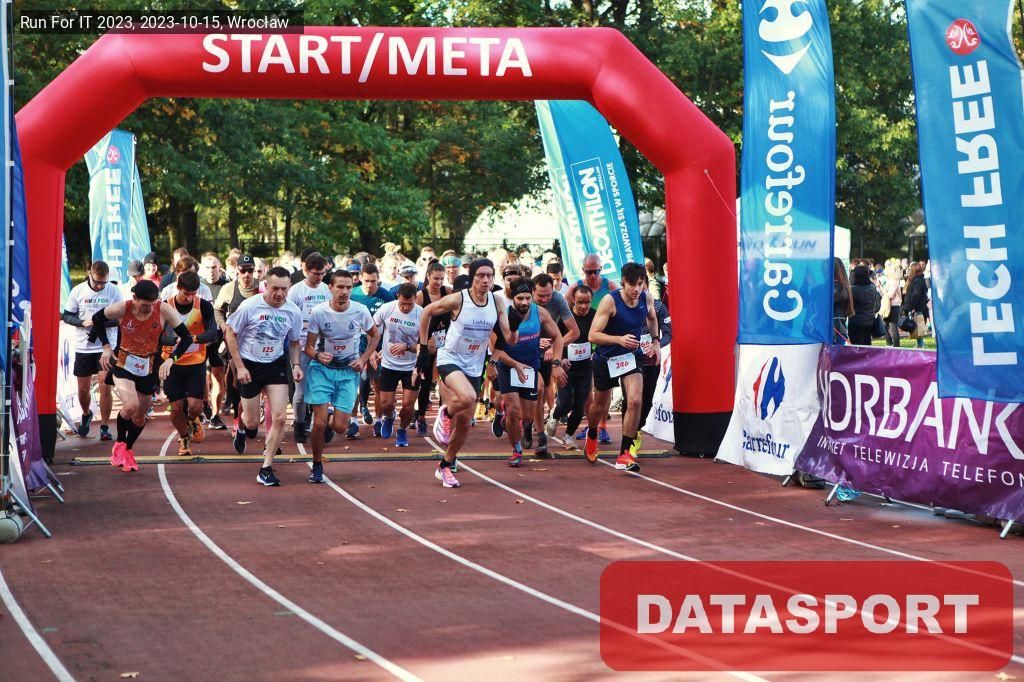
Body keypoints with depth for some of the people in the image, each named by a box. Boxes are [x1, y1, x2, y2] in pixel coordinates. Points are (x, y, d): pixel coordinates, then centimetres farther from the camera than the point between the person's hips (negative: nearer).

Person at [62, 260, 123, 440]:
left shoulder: (114, 291, -5)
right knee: (83, 389, 9)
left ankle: (105, 426, 2)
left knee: (105, 386, -10)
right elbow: (67, 316, 2)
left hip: (106, 346, -2)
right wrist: (83, 322, -17)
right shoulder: (78, 290, -3)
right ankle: (86, 415, 39)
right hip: (83, 346, 2)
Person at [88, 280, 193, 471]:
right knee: (130, 406, -25)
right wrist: (106, 346, -3)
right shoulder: (121, 309, -19)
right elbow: (97, 319, 2)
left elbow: (186, 337, -10)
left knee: (140, 416, 14)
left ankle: (128, 450, 41)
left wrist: (170, 359, -22)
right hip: (123, 364, -3)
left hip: (149, 369, 3)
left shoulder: (165, 310, -17)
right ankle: (119, 444, 2)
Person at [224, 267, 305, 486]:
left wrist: (296, 365, -6)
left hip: (276, 365, 2)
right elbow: (230, 333, -6)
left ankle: (266, 468, 0)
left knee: (279, 417, -11)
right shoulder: (250, 306, -15)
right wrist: (239, 367, -11)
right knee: (252, 422, 4)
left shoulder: (294, 312, -6)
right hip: (249, 365, -2)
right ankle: (243, 427, 44)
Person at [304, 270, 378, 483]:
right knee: (319, 423, -11)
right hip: (322, 369, -1)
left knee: (340, 427, -6)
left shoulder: (360, 311, -11)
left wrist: (363, 360, -3)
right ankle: (317, 466, 13)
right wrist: (317, 355, -30)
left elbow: (374, 336, 9)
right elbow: (309, 346, -8)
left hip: (349, 371, 1)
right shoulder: (318, 312, -15)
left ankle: (330, 423, 34)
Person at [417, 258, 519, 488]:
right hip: (450, 360, -5)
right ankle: (445, 413, 0)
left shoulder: (497, 303, -4)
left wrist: (513, 328, -24)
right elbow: (427, 312, -2)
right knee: (468, 397, -34)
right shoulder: (458, 299, -16)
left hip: (474, 367, 5)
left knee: (464, 423, 9)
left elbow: (510, 340, -1)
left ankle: (445, 466, 28)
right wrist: (424, 346, -2)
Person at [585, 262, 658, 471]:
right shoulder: (610, 301, -22)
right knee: (600, 406, 17)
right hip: (606, 359, -2)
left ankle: (625, 454, -13)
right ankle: (591, 434, 52)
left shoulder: (646, 298, -7)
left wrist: (655, 340, 8)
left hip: (632, 357, 2)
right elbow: (593, 336, -25)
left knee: (635, 401, -21)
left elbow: (652, 318, 19)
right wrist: (620, 339, -37)